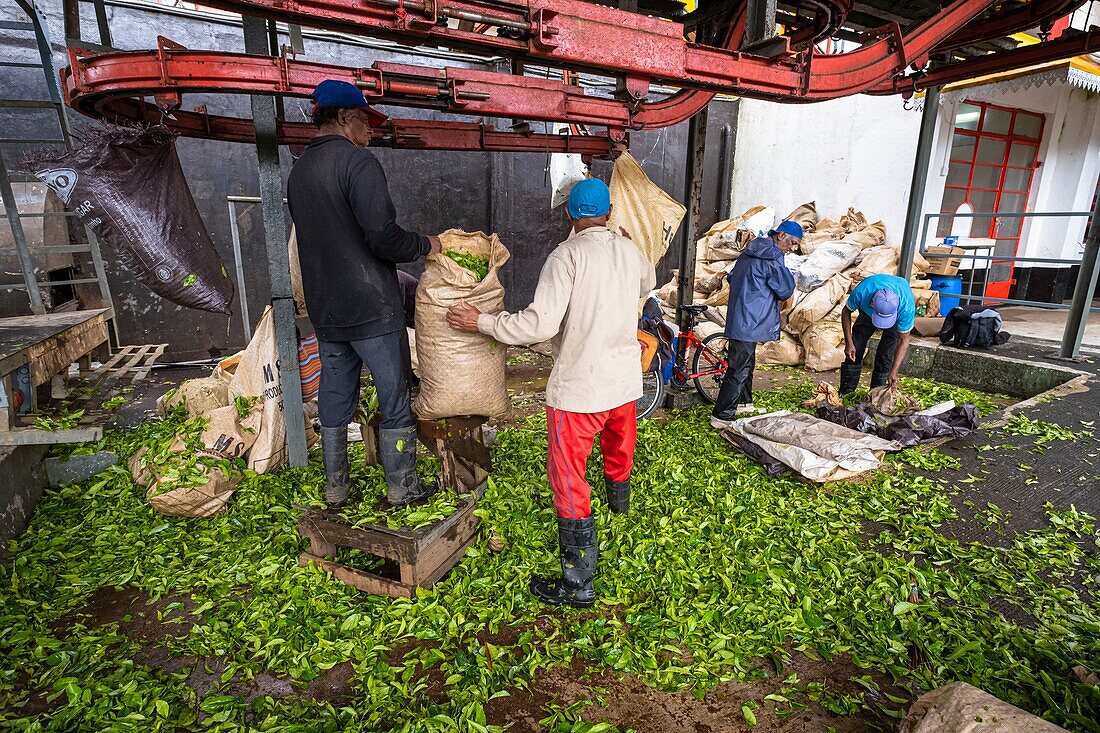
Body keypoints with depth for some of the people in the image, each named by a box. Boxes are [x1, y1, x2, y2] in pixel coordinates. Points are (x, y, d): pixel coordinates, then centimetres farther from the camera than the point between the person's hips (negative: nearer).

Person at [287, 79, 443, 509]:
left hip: (325, 312, 8)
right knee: (396, 400, 5)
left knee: (334, 402, 15)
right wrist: (425, 246, -5)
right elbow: (383, 237, -22)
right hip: (371, 308, -8)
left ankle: (335, 490, 27)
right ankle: (401, 488, 16)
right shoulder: (358, 162, -12)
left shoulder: (299, 170, 14)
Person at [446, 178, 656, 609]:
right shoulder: (630, 251, 4)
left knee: (569, 480, 1)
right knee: (619, 443, 32)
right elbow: (648, 282, 27)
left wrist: (481, 323, -13)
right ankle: (619, 497, 63)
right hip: (626, 379, 7)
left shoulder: (567, 256, -16)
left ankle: (578, 585, 8)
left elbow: (540, 323, -24)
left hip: (579, 388, -7)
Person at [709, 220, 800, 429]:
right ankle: (722, 417, -4)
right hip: (750, 322, -10)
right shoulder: (772, 257, -14)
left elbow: (731, 277, 22)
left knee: (746, 363, 22)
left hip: (739, 318, 10)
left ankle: (743, 403, 37)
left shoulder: (750, 252, 14)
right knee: (739, 369, -7)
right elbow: (785, 289, -12)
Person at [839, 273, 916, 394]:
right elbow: (846, 312, -19)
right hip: (867, 312, 2)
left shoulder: (907, 306, -41)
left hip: (899, 315, -1)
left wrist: (893, 372, -36)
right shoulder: (862, 292, -41)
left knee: (885, 356, -12)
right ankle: (845, 395, 4)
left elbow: (903, 340, -29)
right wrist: (848, 343, -22)